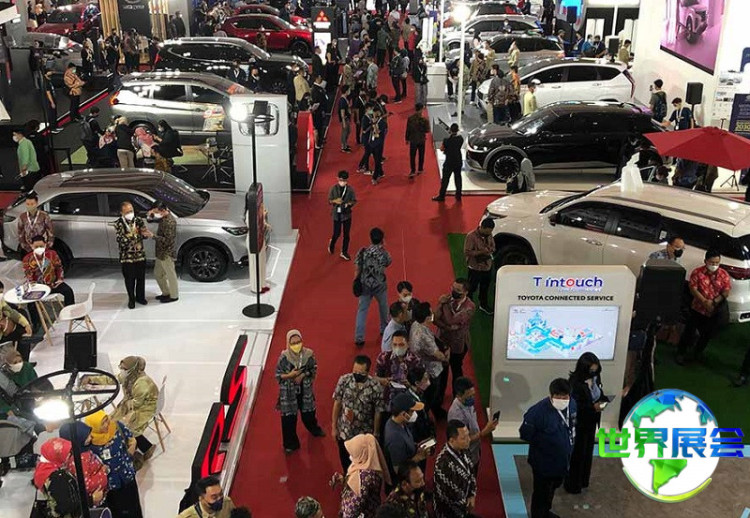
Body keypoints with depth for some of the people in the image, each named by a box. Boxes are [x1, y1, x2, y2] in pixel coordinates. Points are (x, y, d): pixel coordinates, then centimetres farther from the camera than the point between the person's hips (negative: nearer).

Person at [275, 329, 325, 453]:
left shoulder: (308, 354, -15)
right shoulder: (284, 357, -20)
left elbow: (314, 369, -2)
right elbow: (278, 375, -11)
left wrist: (303, 375, -18)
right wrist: (290, 375, -27)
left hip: (305, 390, 2)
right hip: (288, 392, -2)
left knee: (308, 413, 24)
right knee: (289, 419, 7)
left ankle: (314, 429, 57)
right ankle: (290, 444, 28)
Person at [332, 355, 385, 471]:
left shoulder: (376, 387, -23)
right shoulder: (344, 380, -16)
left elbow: (378, 412, -11)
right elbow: (337, 403, -5)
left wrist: (375, 434, -4)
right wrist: (334, 427, 0)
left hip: (364, 434, -2)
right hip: (344, 432, 2)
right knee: (345, 462, 23)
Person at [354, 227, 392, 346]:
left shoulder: (362, 252, -11)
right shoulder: (384, 253, -14)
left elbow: (357, 270, -8)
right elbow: (389, 262, 8)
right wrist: (383, 248, 6)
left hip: (365, 285, 1)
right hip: (379, 285, -1)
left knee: (362, 310, 5)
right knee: (383, 306, 25)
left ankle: (359, 338, 1)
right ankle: (384, 329, 44)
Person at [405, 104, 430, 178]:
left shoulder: (410, 118, -11)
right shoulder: (424, 119, -16)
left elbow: (408, 130, -4)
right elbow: (427, 130, -9)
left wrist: (407, 139, 8)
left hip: (413, 140, 0)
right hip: (421, 140, 0)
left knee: (412, 156, 6)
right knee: (421, 155, 17)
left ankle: (412, 171, 1)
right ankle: (420, 169, 26)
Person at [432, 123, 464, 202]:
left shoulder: (447, 140, -20)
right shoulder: (460, 139, -6)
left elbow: (442, 148, -8)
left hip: (449, 162, -4)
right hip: (458, 162, 4)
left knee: (445, 180, 5)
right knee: (458, 179, 15)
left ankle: (441, 196, 12)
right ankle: (458, 196, 22)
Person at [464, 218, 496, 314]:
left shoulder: (489, 235, -3)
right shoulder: (471, 236, -23)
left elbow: (493, 246, 11)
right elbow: (467, 252, -23)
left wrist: (490, 250, -13)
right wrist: (481, 252, -29)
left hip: (487, 266, 7)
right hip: (475, 268, -7)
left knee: (485, 288, 23)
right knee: (471, 288, 7)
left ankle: (483, 305, 43)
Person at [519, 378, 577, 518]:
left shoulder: (572, 404, -10)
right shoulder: (538, 411, -33)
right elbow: (525, 434, -22)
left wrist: (568, 443, 4)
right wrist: (544, 443, -10)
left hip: (562, 459, 7)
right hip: (543, 462, -7)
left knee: (552, 488, 29)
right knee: (541, 492, 11)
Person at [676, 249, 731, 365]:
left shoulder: (724, 274, -4)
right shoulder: (697, 272, -11)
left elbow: (726, 291, -6)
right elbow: (693, 289, -14)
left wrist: (714, 302, -19)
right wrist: (705, 302, -24)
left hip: (715, 310, 3)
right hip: (698, 308, -2)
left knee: (708, 334, 17)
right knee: (690, 332, 1)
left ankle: (699, 351, 41)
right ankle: (681, 353, 17)